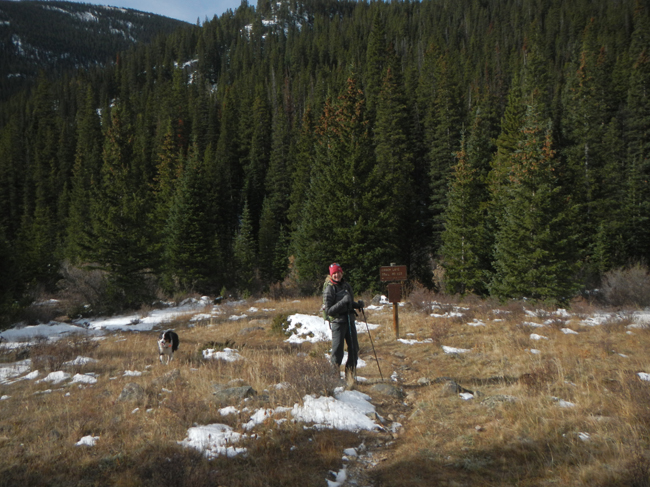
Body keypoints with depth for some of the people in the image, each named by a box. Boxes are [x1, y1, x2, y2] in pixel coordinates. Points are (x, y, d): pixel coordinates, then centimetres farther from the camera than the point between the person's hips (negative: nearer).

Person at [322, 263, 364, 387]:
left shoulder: (347, 285, 11)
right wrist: (342, 302, -23)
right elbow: (328, 310, -15)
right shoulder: (329, 289, -8)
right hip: (337, 322, -6)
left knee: (354, 349, 4)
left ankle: (350, 375, 19)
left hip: (350, 320, 6)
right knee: (337, 351, -6)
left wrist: (357, 304, 2)